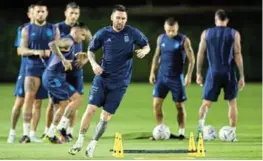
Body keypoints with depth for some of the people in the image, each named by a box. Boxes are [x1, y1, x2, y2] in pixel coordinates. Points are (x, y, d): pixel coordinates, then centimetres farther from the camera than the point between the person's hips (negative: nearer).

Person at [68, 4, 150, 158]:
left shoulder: (133, 33, -5)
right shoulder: (103, 34, -4)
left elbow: (146, 46, 7)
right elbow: (91, 50, 9)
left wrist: (144, 51, -16)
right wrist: (93, 63, -10)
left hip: (120, 82, 0)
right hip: (102, 78, 0)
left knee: (106, 115, -1)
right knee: (91, 108, -9)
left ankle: (93, 145, 14)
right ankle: (80, 141, 6)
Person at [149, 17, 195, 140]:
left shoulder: (184, 40, -8)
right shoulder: (161, 39, 5)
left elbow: (191, 59, -7)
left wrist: (189, 75, -13)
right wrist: (153, 72, 8)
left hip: (176, 78, -4)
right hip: (162, 76, 4)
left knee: (179, 105, 3)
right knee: (156, 104, -3)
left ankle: (181, 132, 12)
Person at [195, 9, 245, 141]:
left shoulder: (206, 33, 4)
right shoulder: (234, 34, 0)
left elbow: (200, 54, 3)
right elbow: (238, 55, -3)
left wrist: (198, 73, 10)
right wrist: (242, 76, 0)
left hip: (213, 73, 1)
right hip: (229, 73, -1)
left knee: (206, 102, 5)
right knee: (232, 102, 12)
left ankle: (201, 125, -21)